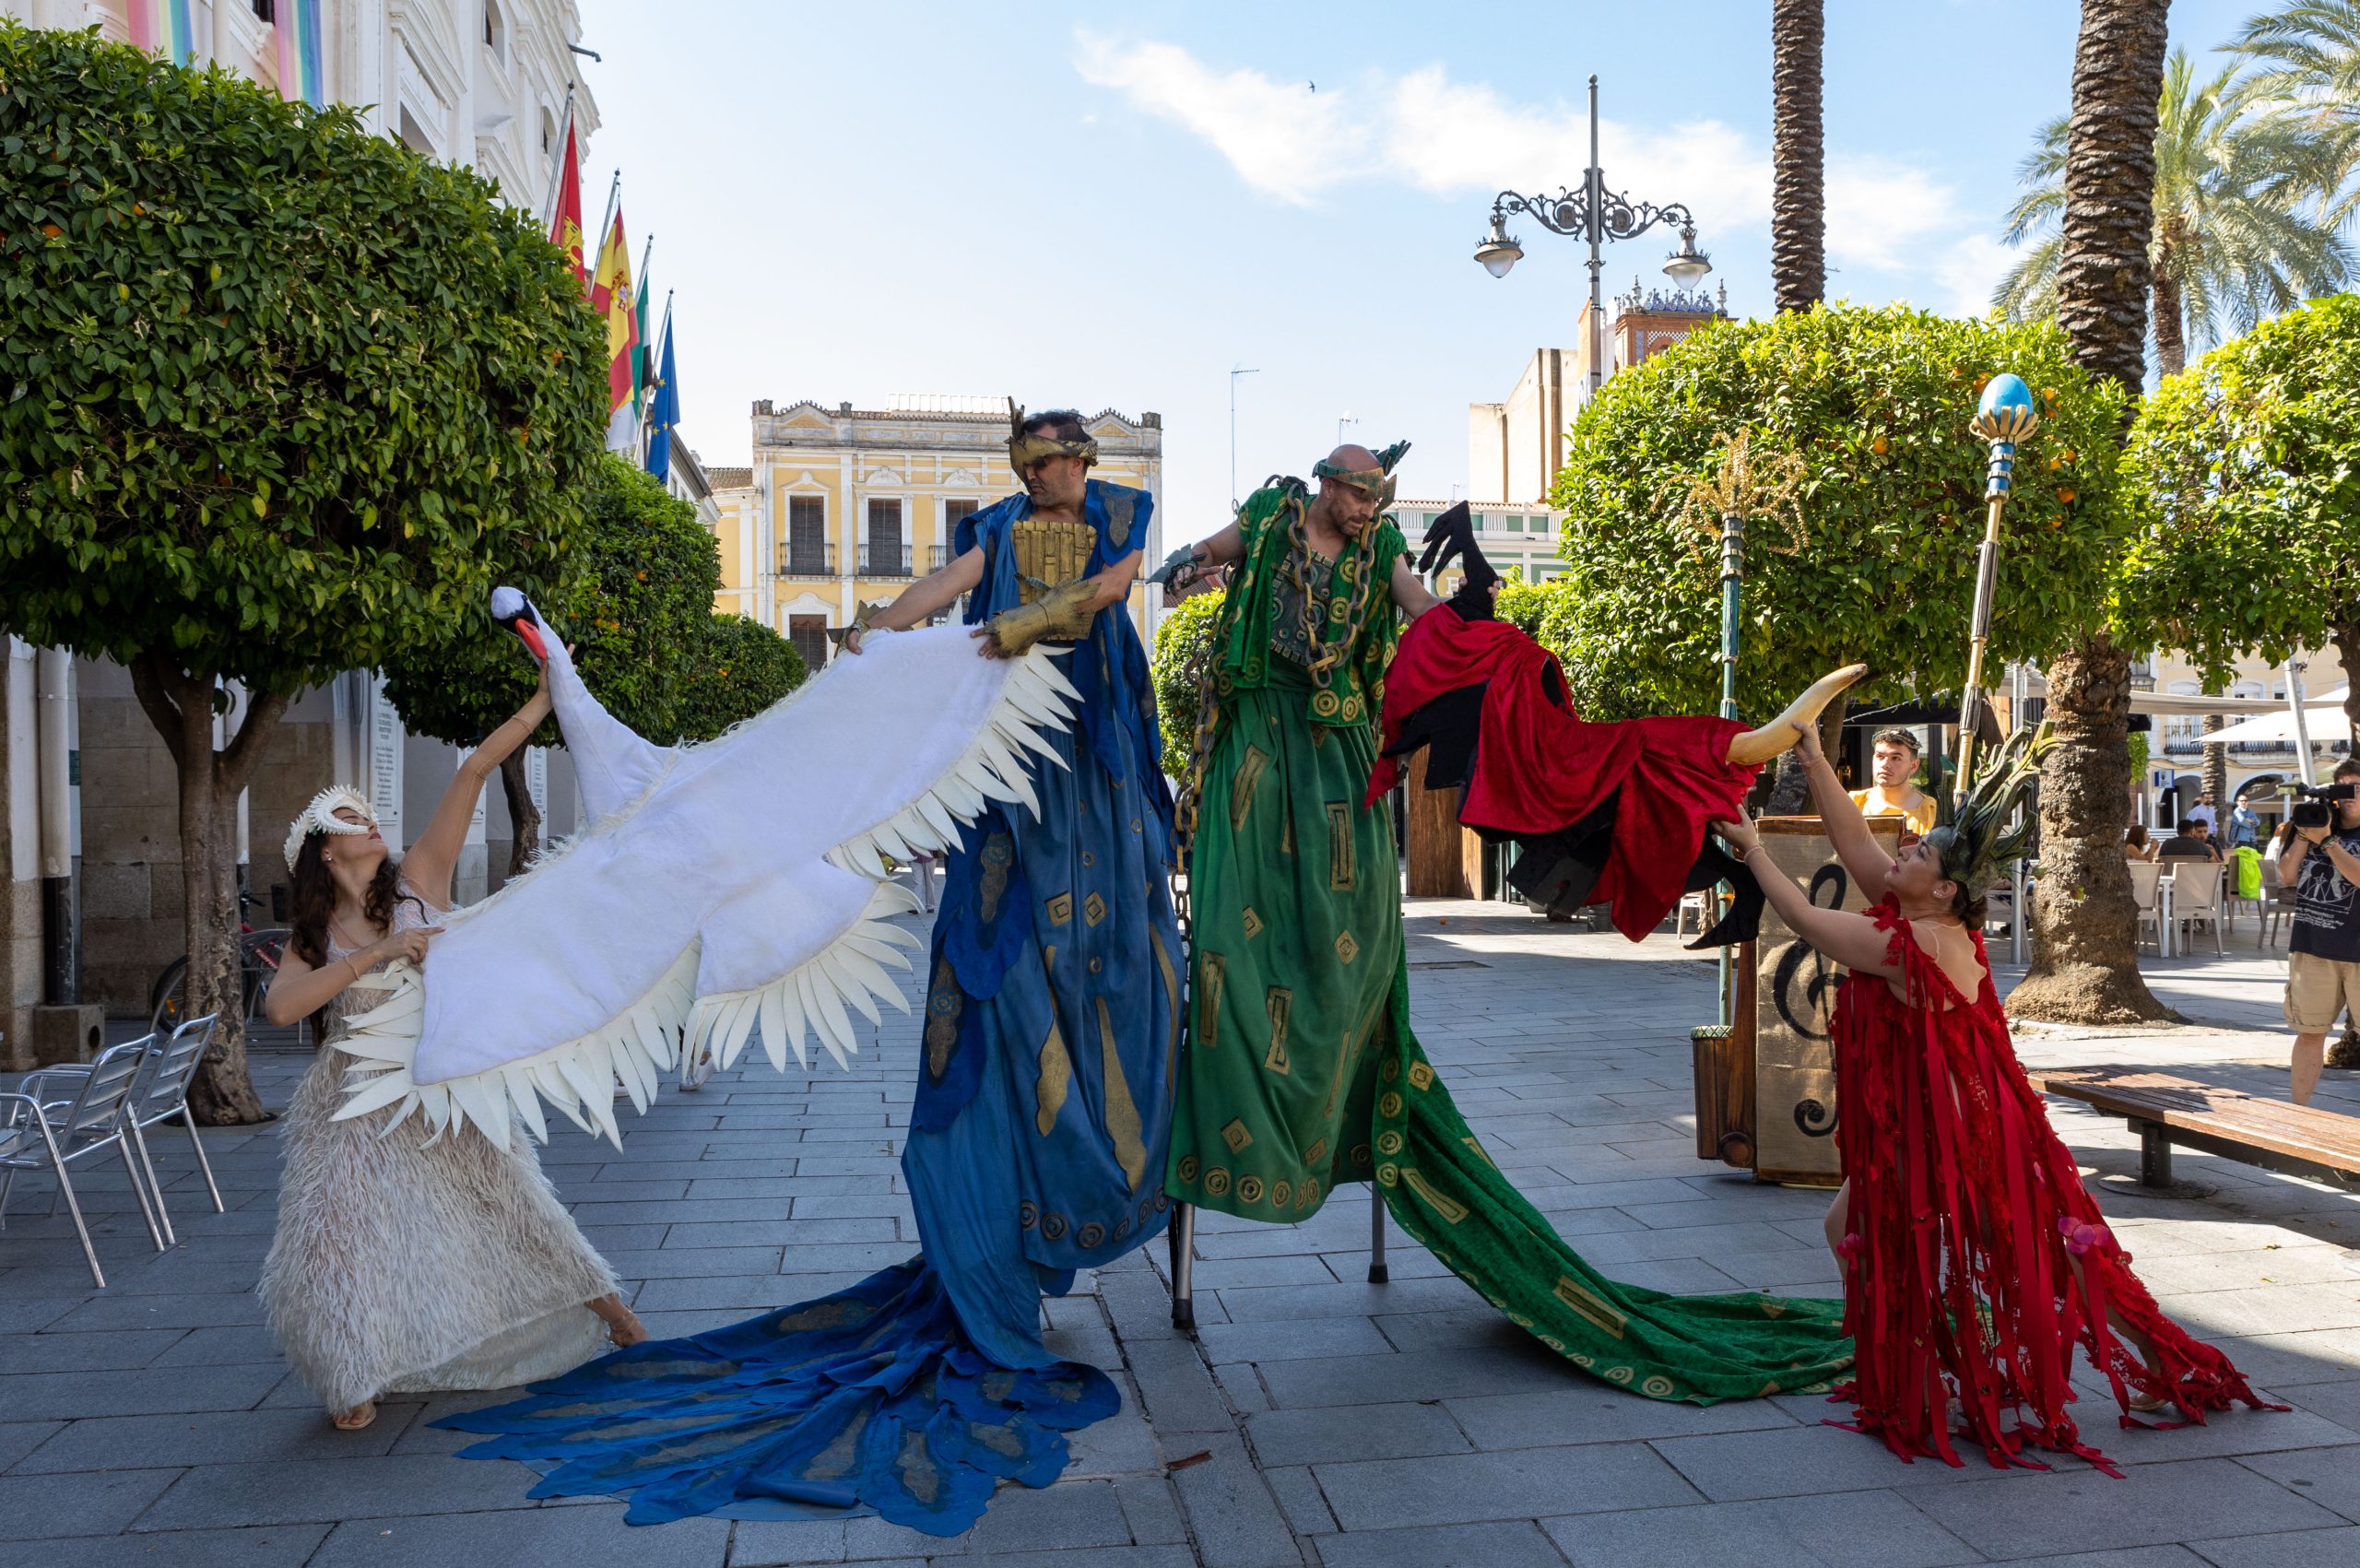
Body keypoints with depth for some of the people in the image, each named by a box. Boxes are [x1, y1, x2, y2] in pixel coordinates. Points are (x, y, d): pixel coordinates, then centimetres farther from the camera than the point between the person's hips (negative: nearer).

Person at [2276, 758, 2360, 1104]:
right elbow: (2287, 876, 5)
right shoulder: (2317, 821, 11)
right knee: (2310, 1031, 9)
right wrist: (2303, 833, -4)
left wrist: (2326, 840, -18)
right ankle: (2298, 1111, 14)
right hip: (2311, 946, 4)